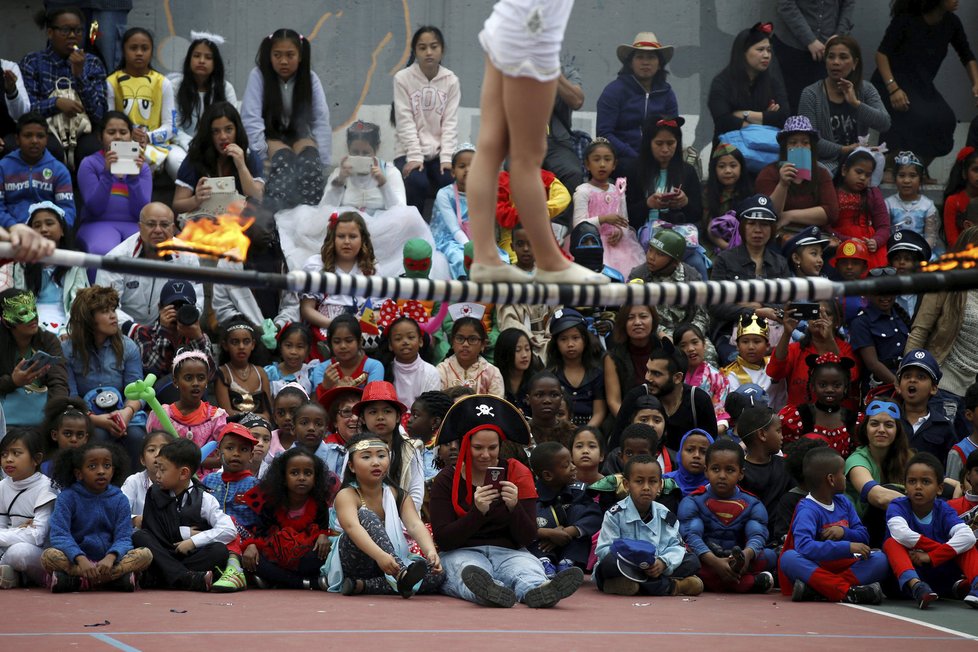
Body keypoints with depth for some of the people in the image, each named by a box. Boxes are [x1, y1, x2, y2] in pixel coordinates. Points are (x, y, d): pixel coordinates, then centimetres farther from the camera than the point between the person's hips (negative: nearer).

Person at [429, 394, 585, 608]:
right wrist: (478, 512, -21)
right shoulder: (446, 480, 5)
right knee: (471, 571, -39)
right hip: (462, 553, -2)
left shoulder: (518, 473, 9)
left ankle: (539, 591, -72)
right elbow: (442, 540, -6)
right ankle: (491, 591, -75)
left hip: (508, 552, 2)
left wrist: (514, 507, -19)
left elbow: (528, 538, 2)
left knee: (528, 568, -35)